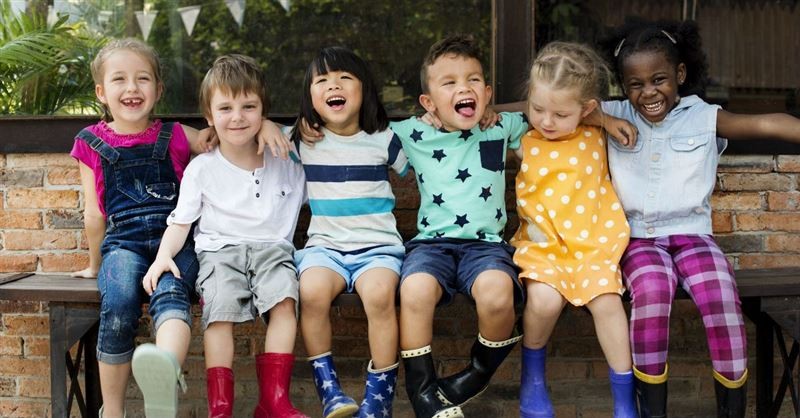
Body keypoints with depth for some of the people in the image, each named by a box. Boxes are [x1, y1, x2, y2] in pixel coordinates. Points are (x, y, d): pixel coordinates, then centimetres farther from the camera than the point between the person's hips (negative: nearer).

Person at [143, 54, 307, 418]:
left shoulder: (286, 166, 14)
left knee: (284, 299, -29)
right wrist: (163, 255, -9)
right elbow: (180, 222, 7)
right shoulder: (201, 168, 9)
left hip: (272, 248, 1)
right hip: (219, 249, -1)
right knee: (220, 308, -29)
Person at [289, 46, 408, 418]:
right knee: (312, 291, -32)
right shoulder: (303, 142, 7)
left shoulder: (384, 140, 7)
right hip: (325, 245, 1)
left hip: (378, 245, -1)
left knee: (379, 294, -33)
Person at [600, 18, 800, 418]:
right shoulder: (615, 115, 6)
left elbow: (767, 124, -11)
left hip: (692, 233, 0)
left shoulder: (704, 117, 2)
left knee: (721, 296, -27)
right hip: (639, 237, 0)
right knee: (651, 290, -31)